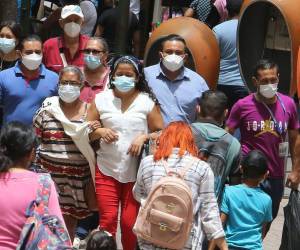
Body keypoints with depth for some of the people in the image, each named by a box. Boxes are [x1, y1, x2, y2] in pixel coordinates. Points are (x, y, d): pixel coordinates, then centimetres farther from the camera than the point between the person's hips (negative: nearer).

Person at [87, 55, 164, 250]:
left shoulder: (147, 101, -1)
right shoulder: (101, 99, 4)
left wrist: (144, 137, -16)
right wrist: (100, 131, -12)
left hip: (136, 171, -1)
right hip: (106, 169, 1)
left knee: (130, 221, 6)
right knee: (108, 219, -3)